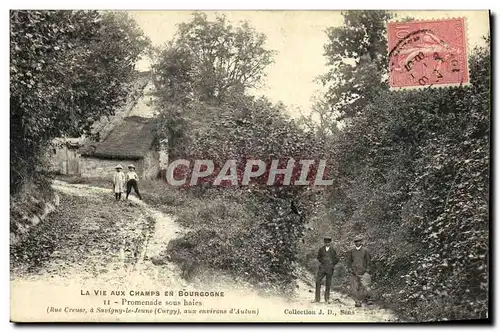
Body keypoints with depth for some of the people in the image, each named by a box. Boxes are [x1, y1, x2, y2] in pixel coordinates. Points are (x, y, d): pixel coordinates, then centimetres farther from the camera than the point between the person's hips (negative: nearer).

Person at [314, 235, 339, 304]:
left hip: (329, 269, -1)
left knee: (328, 284, 3)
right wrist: (322, 261, 3)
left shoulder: (333, 250, 6)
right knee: (318, 282, -10)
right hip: (322, 267, 1)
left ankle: (327, 299, 11)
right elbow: (318, 257, 18)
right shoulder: (321, 249, 8)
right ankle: (317, 298, -6)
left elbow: (336, 259, 10)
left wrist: (332, 265, 0)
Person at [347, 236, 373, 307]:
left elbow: (368, 261, 7)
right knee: (355, 288, -1)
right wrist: (350, 269, 5)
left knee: (365, 286, -14)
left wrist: (367, 270, 0)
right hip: (354, 273, 2)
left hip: (363, 272, -2)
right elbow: (349, 261, 15)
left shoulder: (365, 250, 3)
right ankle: (358, 302, 6)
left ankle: (367, 299, 3)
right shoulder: (351, 251, 9)